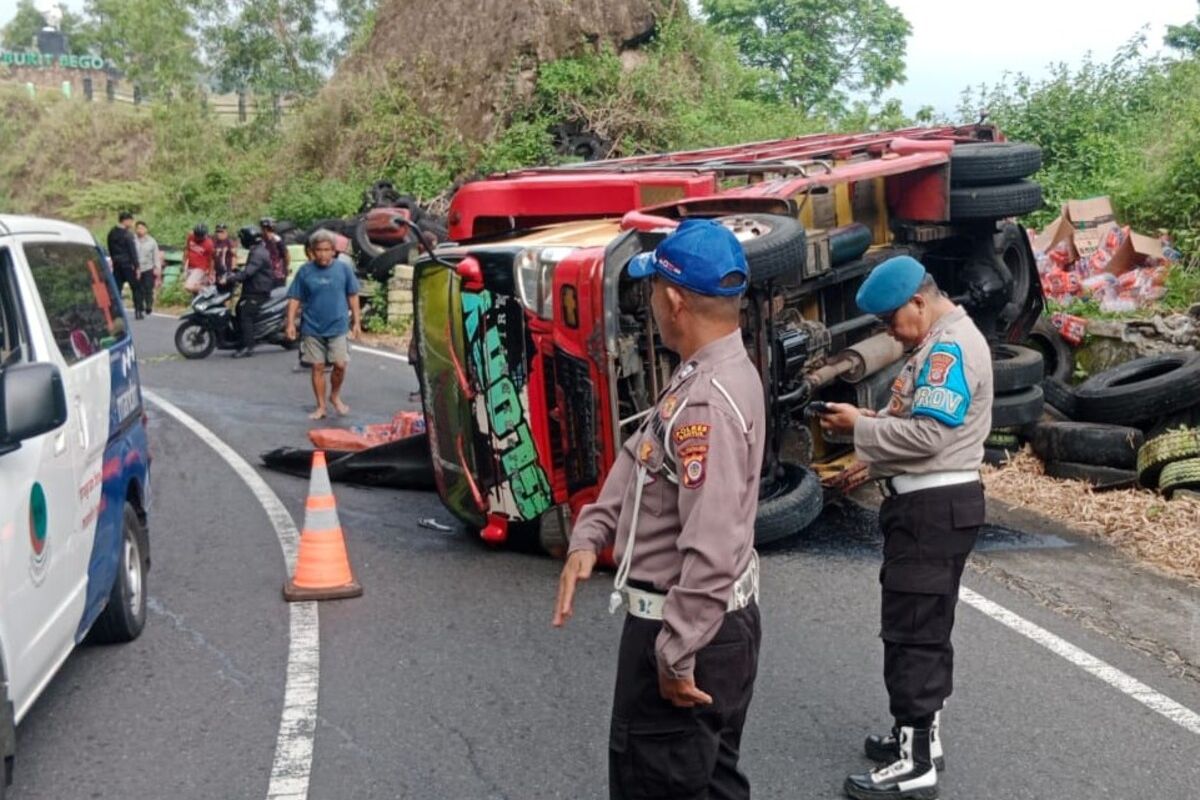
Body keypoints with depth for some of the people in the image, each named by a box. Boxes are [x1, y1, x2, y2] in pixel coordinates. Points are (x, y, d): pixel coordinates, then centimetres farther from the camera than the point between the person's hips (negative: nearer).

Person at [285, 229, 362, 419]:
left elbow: (352, 296, 6)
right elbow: (295, 299, 3)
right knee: (317, 367, 6)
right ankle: (321, 406, 17)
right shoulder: (305, 271, -2)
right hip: (312, 328, 1)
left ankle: (335, 396, 20)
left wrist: (356, 321, 6)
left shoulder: (344, 268, -2)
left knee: (340, 364, -7)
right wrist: (291, 323, -3)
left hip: (337, 326, 0)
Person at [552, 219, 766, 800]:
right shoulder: (704, 374, 6)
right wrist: (590, 536, 0)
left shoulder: (709, 401, -27)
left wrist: (678, 656, -24)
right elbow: (639, 457, 13)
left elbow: (712, 550, -31)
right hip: (713, 623, 10)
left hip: (690, 629, -10)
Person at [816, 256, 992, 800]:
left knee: (910, 633, -6)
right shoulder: (944, 343, 17)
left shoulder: (949, 348, -17)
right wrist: (874, 418, 4)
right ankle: (921, 738, 29)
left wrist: (859, 427, -14)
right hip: (933, 505, 11)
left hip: (932, 508, -11)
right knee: (926, 629, 18)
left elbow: (927, 434, -25)